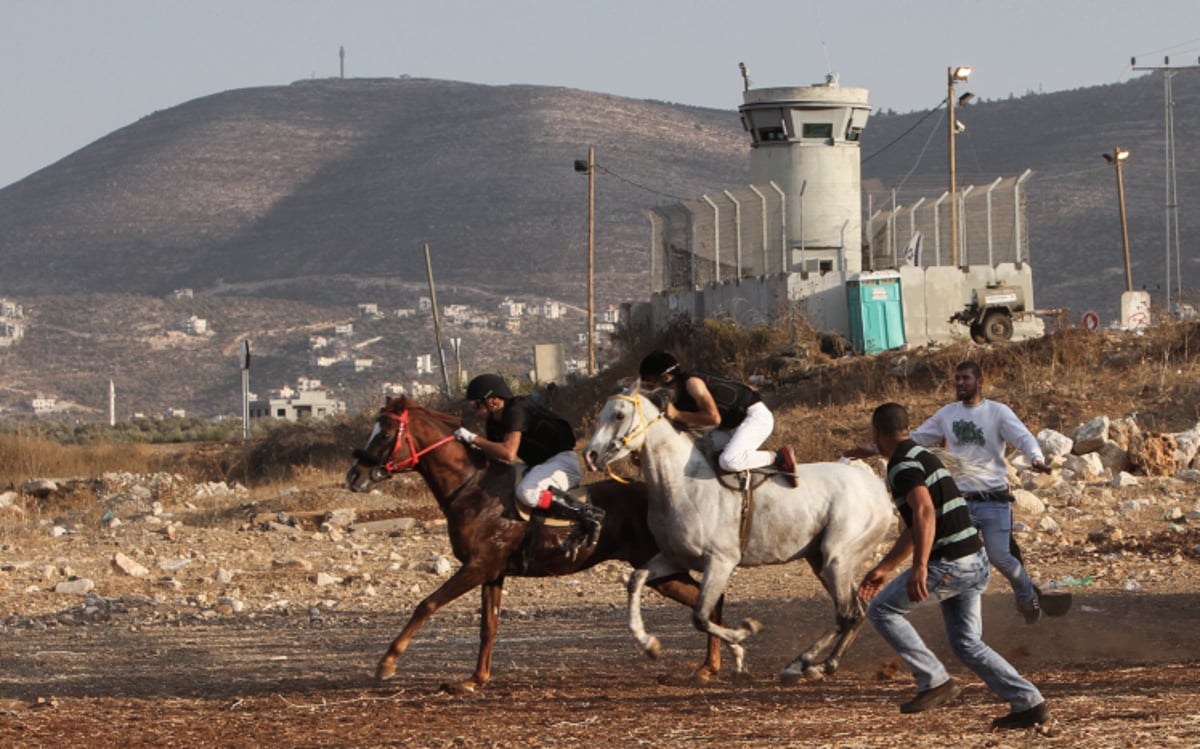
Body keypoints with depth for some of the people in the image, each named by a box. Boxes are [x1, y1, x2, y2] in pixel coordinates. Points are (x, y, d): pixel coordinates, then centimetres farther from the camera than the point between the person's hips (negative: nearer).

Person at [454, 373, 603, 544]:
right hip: (539, 465, 10)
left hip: (563, 461, -10)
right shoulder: (493, 422, 10)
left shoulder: (516, 411, -19)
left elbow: (509, 454, -31)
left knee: (527, 492, -37)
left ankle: (588, 514, -30)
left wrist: (473, 439, -24)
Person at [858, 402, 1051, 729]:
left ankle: (934, 681, 0)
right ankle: (1028, 703, 4)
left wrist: (920, 567, -39)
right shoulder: (921, 456, 20)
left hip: (949, 564, -9)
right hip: (975, 562, 9)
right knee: (967, 644, 13)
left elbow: (924, 513, -30)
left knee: (882, 610, 4)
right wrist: (883, 568, 34)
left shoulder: (903, 466, -12)